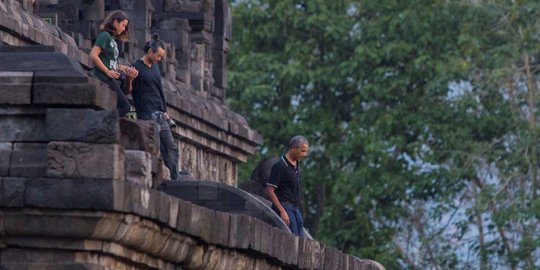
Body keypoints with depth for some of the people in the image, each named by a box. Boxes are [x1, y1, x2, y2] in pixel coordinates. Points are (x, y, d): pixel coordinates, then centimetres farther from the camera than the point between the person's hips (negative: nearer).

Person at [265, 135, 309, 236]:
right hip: (285, 207, -9)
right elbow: (269, 190, -16)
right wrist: (282, 211, -21)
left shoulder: (296, 165, 14)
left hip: (296, 208, 9)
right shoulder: (280, 166, -12)